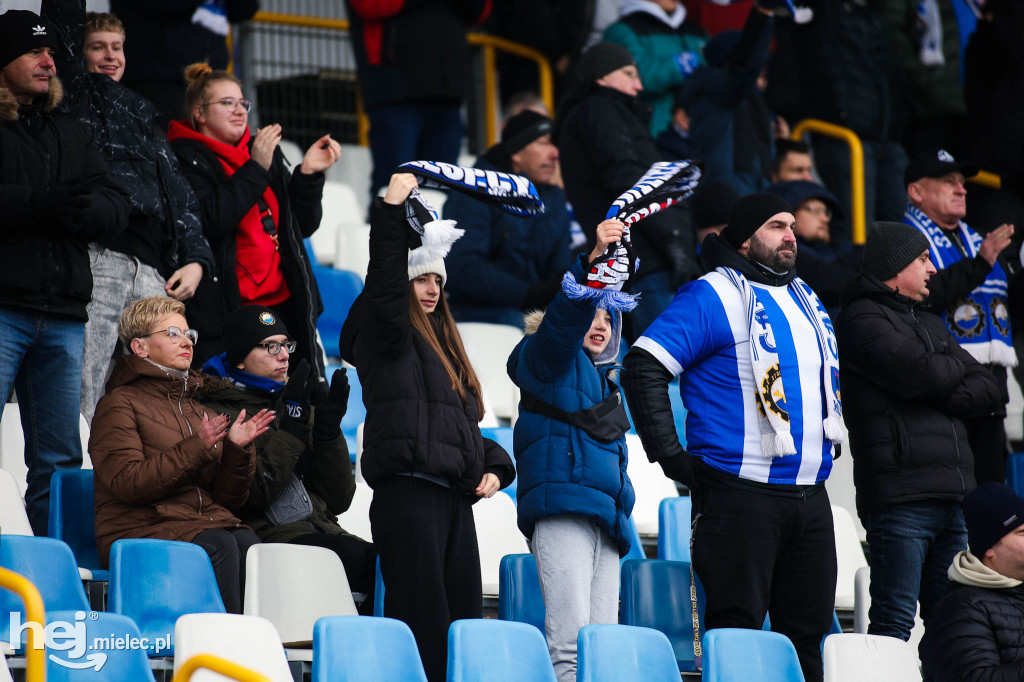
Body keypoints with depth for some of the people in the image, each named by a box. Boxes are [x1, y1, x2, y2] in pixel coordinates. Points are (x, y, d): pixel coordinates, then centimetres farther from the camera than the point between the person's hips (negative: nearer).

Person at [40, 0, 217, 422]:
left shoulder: (143, 117, 32)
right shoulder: (75, 94, 17)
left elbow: (181, 198, 27)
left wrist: (197, 260, 13)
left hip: (152, 272, 6)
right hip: (96, 256, -6)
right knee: (81, 397, -17)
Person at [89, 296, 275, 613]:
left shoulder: (200, 412, 26)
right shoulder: (119, 404, 6)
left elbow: (228, 500, 19)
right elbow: (127, 482, -10)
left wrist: (237, 449, 1)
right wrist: (196, 448, -14)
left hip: (206, 521, 5)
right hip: (139, 527, -5)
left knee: (247, 542, -29)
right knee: (220, 546, -34)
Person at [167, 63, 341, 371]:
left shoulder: (266, 154, 20)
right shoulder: (185, 159, 0)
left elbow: (302, 226, 18)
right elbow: (211, 219, -17)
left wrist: (308, 173, 3)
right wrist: (255, 169, -16)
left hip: (282, 303, 7)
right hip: (224, 309, -6)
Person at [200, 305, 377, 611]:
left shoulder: (294, 404, 24)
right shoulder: (218, 414, 5)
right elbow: (246, 495, -11)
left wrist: (329, 432, 4)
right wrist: (290, 429, -9)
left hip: (320, 530, 6)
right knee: (363, 559, -32)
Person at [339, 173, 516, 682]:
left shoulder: (444, 346, 25)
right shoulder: (387, 335, 2)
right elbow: (385, 282, -17)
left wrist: (493, 467, 12)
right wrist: (392, 209, -22)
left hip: (455, 499, 8)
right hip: (406, 492, -8)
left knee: (465, 621, 3)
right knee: (422, 624, -14)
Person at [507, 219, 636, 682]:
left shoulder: (603, 379, 30)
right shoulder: (545, 360, 5)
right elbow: (564, 316, -14)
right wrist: (593, 261, -27)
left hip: (605, 516, 8)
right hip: (560, 503, -8)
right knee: (571, 637, -19)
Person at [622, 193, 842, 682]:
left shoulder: (804, 299, 18)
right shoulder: (713, 297, -7)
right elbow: (643, 368, -14)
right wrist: (671, 457, -15)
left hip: (811, 495, 7)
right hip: (741, 493, -7)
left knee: (807, 632, 8)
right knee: (736, 629, -7)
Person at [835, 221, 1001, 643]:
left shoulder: (930, 324, 25)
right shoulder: (863, 319, -3)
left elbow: (988, 390, 17)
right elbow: (920, 372, -17)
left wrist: (947, 395, -4)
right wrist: (956, 368, 5)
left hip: (952, 495, 8)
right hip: (900, 493, -8)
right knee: (894, 620, -10)